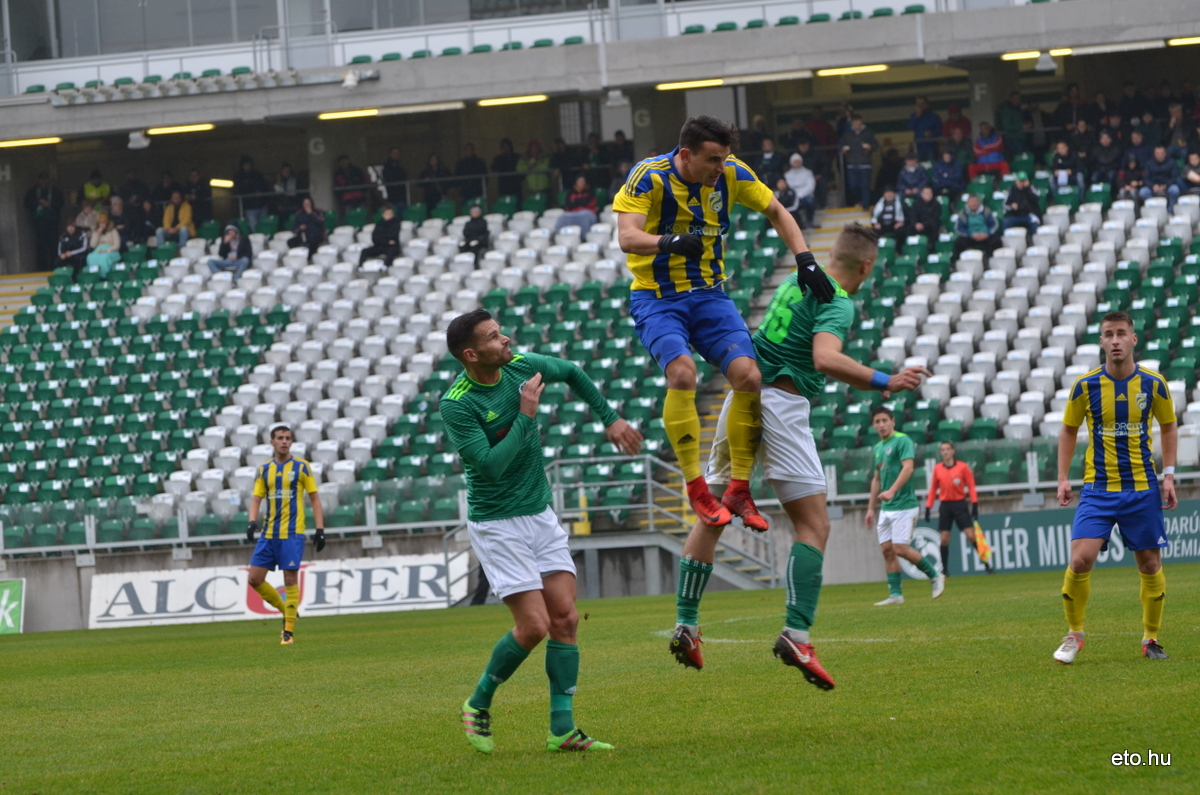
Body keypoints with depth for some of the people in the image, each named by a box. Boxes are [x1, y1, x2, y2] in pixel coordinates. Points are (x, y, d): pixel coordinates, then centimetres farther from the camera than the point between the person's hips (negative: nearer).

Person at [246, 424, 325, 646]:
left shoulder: (302, 467, 1)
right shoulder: (264, 470, 10)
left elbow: (314, 499, 3)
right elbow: (256, 498, 8)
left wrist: (320, 528, -4)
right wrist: (252, 521, -11)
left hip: (292, 533, -4)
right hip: (268, 533, 4)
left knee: (290, 580, -7)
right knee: (255, 579, -1)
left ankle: (289, 631, 0)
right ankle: (286, 610, 19)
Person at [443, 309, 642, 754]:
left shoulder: (522, 367, -2)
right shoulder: (456, 405, -20)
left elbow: (572, 373, 19)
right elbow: (490, 465, -27)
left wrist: (610, 419, 18)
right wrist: (526, 414, -23)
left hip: (541, 514, 6)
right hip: (496, 523, -6)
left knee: (565, 619, -3)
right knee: (534, 625, -12)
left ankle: (562, 729, 0)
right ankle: (478, 706, 10)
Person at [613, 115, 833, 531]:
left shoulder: (732, 173, -6)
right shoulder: (649, 177, -18)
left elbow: (777, 213, 7)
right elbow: (627, 237, -30)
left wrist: (805, 260, -7)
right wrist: (671, 241, -50)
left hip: (709, 294, 4)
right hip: (657, 298, -4)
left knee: (748, 375, -15)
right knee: (682, 372, -30)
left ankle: (739, 490, -1)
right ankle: (697, 490, -20)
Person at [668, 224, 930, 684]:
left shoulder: (796, 282, 17)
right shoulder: (838, 304, -8)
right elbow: (826, 359, -27)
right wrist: (884, 383, -26)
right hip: (782, 405, -8)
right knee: (813, 527, -7)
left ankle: (685, 625, 16)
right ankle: (796, 634, -22)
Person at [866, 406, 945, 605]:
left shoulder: (902, 441, -8)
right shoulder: (878, 448, 16)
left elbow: (908, 468, -22)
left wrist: (892, 491, -34)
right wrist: (871, 508, 21)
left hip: (903, 505, -8)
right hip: (885, 508, 8)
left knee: (901, 548, -11)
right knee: (887, 550, 1)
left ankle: (935, 576, 6)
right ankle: (895, 594, 4)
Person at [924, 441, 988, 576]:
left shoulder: (963, 467, -1)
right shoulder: (937, 469, 6)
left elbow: (971, 486, 0)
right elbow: (933, 489, 12)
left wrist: (975, 504, -7)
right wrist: (928, 507, 7)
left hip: (960, 504, -2)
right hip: (945, 506, 2)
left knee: (971, 535, -8)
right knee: (944, 539, -2)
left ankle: (986, 564, -1)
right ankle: (945, 569, 7)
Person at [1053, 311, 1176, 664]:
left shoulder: (1153, 384, -3)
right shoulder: (1086, 385, -5)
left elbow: (1168, 425, 13)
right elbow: (1069, 429, 10)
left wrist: (1168, 474, 5)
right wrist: (1063, 478, 2)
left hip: (1142, 488, 1)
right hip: (1098, 487, -1)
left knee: (1150, 565, 4)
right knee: (1081, 559, -14)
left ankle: (1151, 638, 22)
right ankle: (1074, 634, 4)